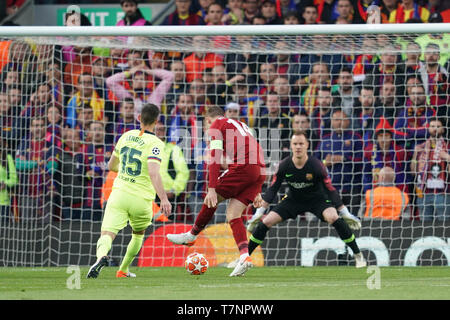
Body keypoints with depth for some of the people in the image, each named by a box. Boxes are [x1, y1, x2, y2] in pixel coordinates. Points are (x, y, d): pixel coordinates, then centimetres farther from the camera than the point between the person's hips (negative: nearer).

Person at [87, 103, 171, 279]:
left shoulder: (127, 136, 9)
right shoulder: (155, 144, -8)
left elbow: (111, 165, 22)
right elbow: (153, 173, -24)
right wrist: (164, 199, -27)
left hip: (119, 194, 2)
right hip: (141, 200, -2)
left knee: (107, 235, -12)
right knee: (138, 234, 27)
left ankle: (102, 256, -43)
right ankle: (123, 270, 33)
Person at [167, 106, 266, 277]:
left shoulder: (216, 125, 8)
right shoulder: (240, 125, 33)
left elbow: (215, 158, -4)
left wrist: (212, 189, -9)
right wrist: (255, 193, 33)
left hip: (242, 167, -7)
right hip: (260, 170, 7)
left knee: (211, 199, 11)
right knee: (233, 214, 6)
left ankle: (191, 235, 25)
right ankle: (244, 256, -9)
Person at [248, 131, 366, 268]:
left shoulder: (316, 165, -24)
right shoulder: (284, 166, -17)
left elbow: (329, 189, -18)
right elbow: (273, 189, -6)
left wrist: (344, 211, -20)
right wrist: (262, 208, -15)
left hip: (317, 199, -3)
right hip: (293, 199, 3)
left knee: (333, 218, -30)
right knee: (266, 222, -10)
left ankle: (358, 255, -19)